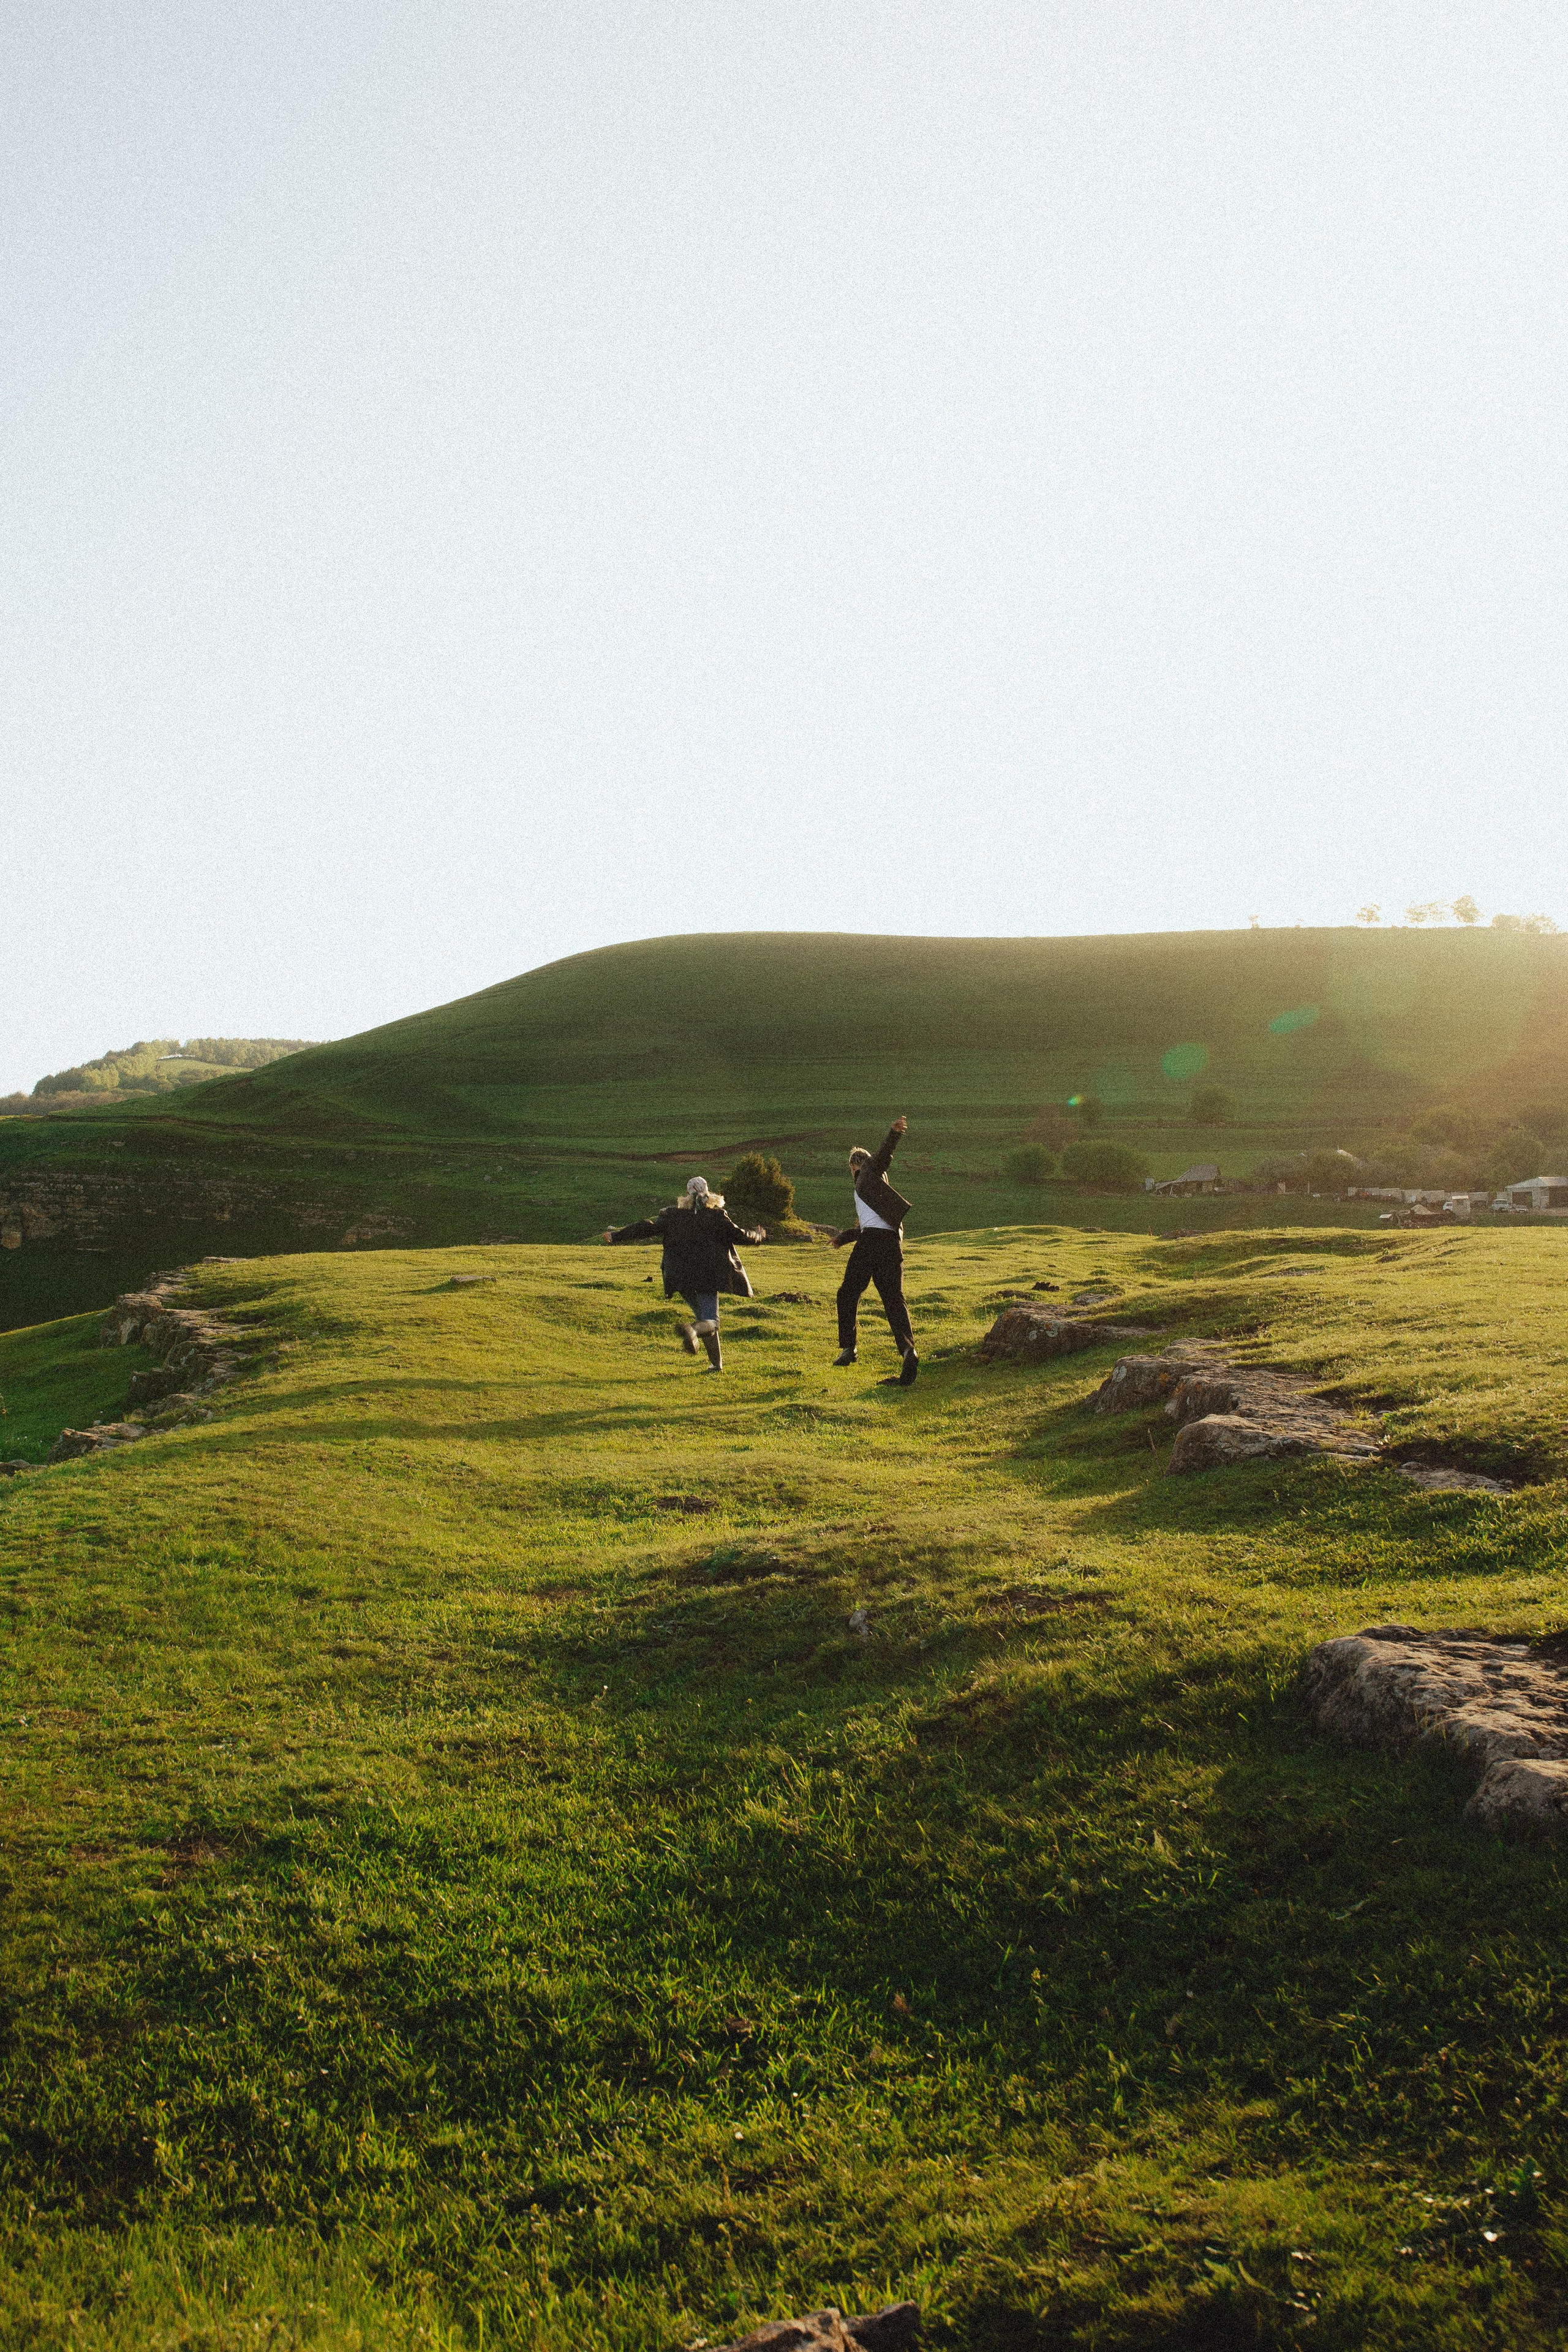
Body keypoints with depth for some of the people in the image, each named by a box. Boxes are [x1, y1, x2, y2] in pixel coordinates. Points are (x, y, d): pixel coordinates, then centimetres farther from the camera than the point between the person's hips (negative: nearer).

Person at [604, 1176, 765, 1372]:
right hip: (708, 1274, -3)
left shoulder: (673, 1214, 2)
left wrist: (616, 1236, 11)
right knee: (710, 1321, -3)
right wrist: (757, 1237, 22)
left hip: (683, 1277, 3)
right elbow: (737, 1234, 2)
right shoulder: (716, 1215, -3)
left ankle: (716, 1363, 13)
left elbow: (647, 1228, 1)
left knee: (704, 1317, 17)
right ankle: (692, 1331, -38)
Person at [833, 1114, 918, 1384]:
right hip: (892, 1243, 7)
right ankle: (907, 1349, -23)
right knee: (893, 1299, -4)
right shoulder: (867, 1190, 33)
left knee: (849, 1294, 8)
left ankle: (847, 1348, 11)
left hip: (872, 1240, -7)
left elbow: (883, 1155, -10)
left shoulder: (869, 1170, 12)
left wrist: (894, 1133, -30)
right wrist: (843, 1237, 61)